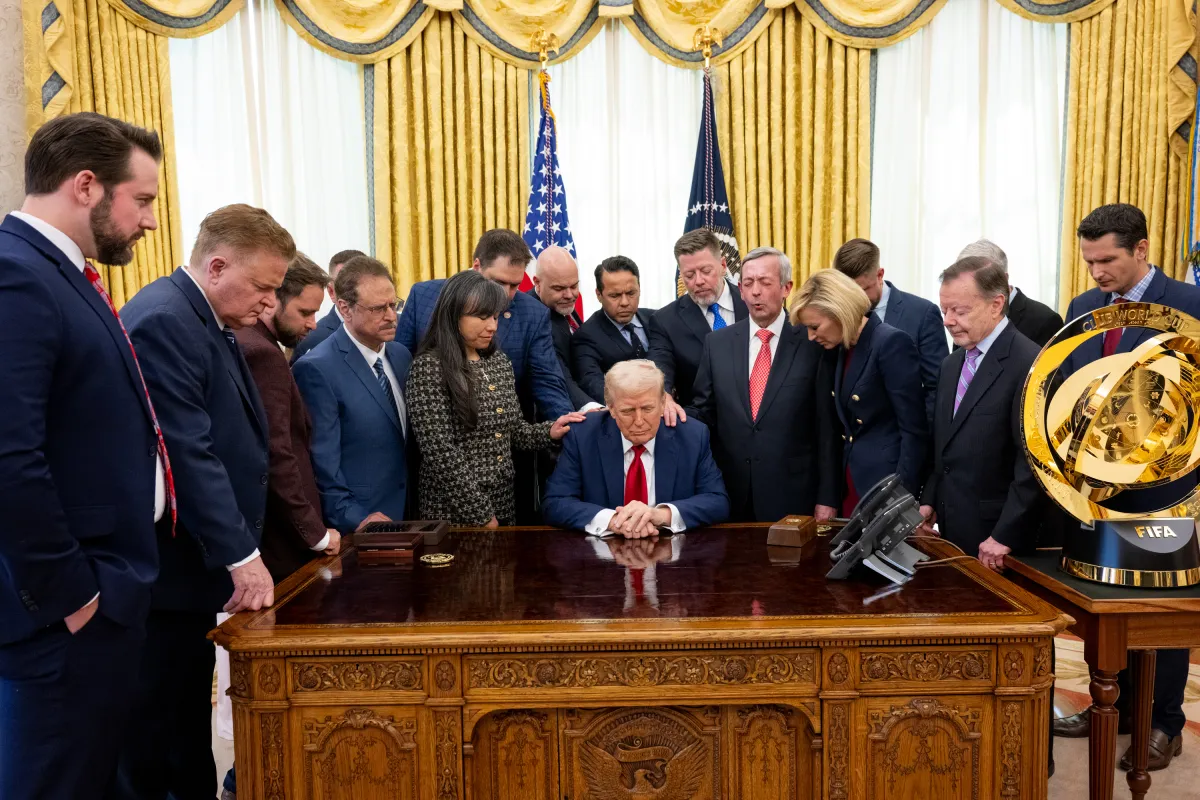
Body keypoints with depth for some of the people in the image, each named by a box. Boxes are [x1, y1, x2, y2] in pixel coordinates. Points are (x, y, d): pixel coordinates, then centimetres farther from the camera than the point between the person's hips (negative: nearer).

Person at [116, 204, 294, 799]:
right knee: (152, 734, 5)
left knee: (190, 720, 18)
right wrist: (242, 556, -24)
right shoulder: (162, 320, -19)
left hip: (197, 558, 10)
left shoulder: (210, 321, 11)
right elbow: (187, 451, -24)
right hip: (165, 570, -9)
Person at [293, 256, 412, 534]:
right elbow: (322, 460, -16)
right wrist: (354, 518, -19)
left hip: (407, 514, 7)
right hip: (356, 529, -6)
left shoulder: (401, 355, 6)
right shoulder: (316, 369, -16)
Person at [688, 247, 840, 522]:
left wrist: (827, 498, -5)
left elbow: (827, 427, -3)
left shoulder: (812, 344, -3)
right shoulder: (717, 343, 6)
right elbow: (703, 412, 10)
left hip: (792, 497, -2)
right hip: (730, 495, 2)